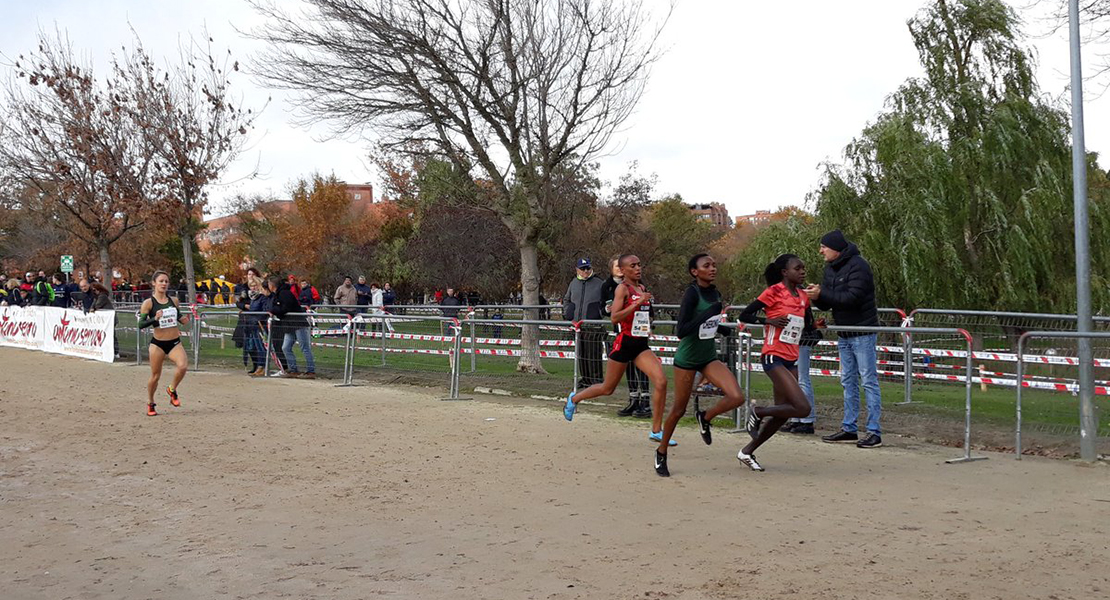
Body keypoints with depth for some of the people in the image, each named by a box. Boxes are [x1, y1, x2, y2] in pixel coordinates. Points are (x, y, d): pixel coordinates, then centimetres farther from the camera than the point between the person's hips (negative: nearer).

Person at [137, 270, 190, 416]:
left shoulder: (174, 301, 5)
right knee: (155, 376, 6)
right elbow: (141, 324, -11)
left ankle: (172, 389, 5)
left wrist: (184, 320, -2)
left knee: (183, 365, -24)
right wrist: (155, 318, -26)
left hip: (175, 342, 2)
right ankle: (150, 404, 30)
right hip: (158, 343, -2)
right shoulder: (148, 303, -7)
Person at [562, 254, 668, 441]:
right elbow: (614, 318, -22)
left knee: (661, 382, -13)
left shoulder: (642, 288, 12)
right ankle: (574, 398, 37)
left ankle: (656, 430, -4)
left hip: (641, 345, 6)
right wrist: (638, 303, -25)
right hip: (624, 343, -6)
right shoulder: (623, 288, -10)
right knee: (607, 388, 9)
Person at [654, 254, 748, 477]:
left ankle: (705, 418, 15)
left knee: (737, 397, -13)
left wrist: (725, 328, 4)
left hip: (709, 357, 6)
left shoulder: (715, 293, 3)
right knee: (679, 409, 4)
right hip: (687, 358, -6)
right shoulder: (692, 293, -17)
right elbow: (681, 331, -23)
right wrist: (708, 313, -28)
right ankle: (661, 453, 26)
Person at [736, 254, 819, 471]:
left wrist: (817, 325, 2)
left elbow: (808, 326, 23)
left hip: (791, 360, 8)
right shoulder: (774, 292, -8)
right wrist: (770, 320, -20)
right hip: (774, 358, -8)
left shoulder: (803, 296, 12)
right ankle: (757, 412, 4)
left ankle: (747, 451, 23)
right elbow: (744, 315, -9)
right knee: (802, 408, -18)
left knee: (782, 412, 8)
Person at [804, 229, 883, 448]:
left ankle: (874, 432, -3)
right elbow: (826, 303, 11)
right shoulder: (830, 269, 11)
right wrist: (815, 296, -11)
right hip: (844, 334, 9)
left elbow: (853, 297, -27)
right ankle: (849, 429, 20)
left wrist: (821, 294, -24)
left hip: (862, 333, -9)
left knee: (869, 381, -6)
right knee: (848, 381, 13)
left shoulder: (857, 266, -16)